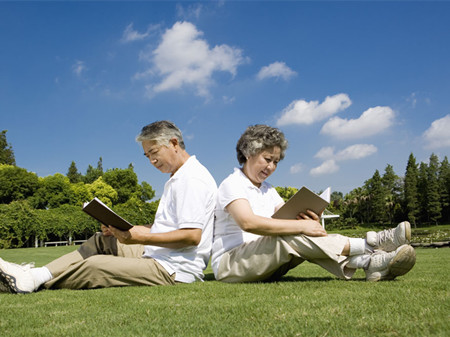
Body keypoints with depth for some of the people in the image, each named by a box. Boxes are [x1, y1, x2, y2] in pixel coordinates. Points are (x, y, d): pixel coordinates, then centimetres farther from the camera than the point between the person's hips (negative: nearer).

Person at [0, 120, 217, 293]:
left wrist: (142, 237, -22)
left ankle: (36, 280, 3)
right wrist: (124, 229, 5)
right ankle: (37, 275, 5)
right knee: (101, 241, 11)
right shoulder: (177, 179, 19)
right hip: (161, 256, 10)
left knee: (94, 265, -15)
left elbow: (192, 236, -24)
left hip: (174, 271, -10)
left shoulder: (192, 179, -16)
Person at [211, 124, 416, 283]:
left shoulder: (268, 190, 18)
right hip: (229, 265, -7)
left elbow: (288, 218, 5)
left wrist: (310, 223, -20)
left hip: (262, 263, 7)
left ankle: (371, 262, -33)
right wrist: (300, 226, -31)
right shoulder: (232, 184, -10)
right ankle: (370, 244, -28)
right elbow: (248, 222, -29)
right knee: (289, 238, -29)